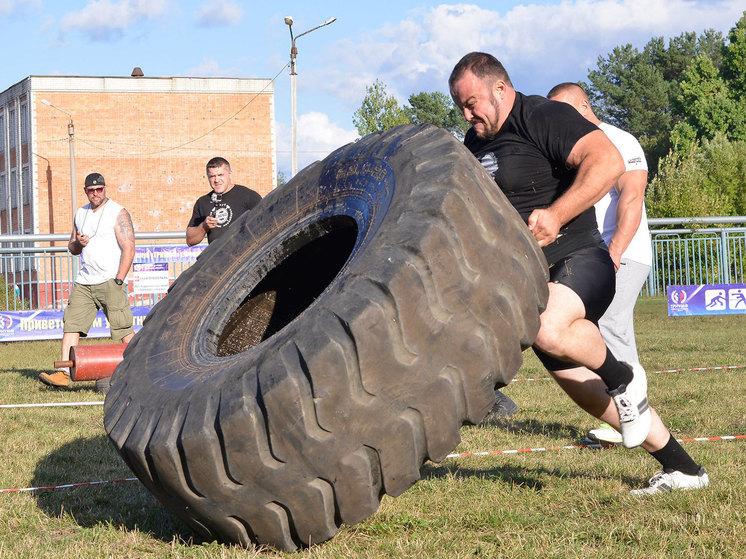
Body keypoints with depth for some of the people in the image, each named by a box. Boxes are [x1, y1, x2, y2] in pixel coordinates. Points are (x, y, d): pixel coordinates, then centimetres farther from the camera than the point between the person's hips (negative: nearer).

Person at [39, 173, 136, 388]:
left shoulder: (118, 213, -3)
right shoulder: (80, 214, 16)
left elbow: (129, 248, -9)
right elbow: (72, 248, 24)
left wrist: (118, 281, -16)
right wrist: (78, 243, -1)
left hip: (110, 281, -6)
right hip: (84, 281, 6)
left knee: (123, 329, -8)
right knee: (71, 323, -4)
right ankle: (64, 373, -6)